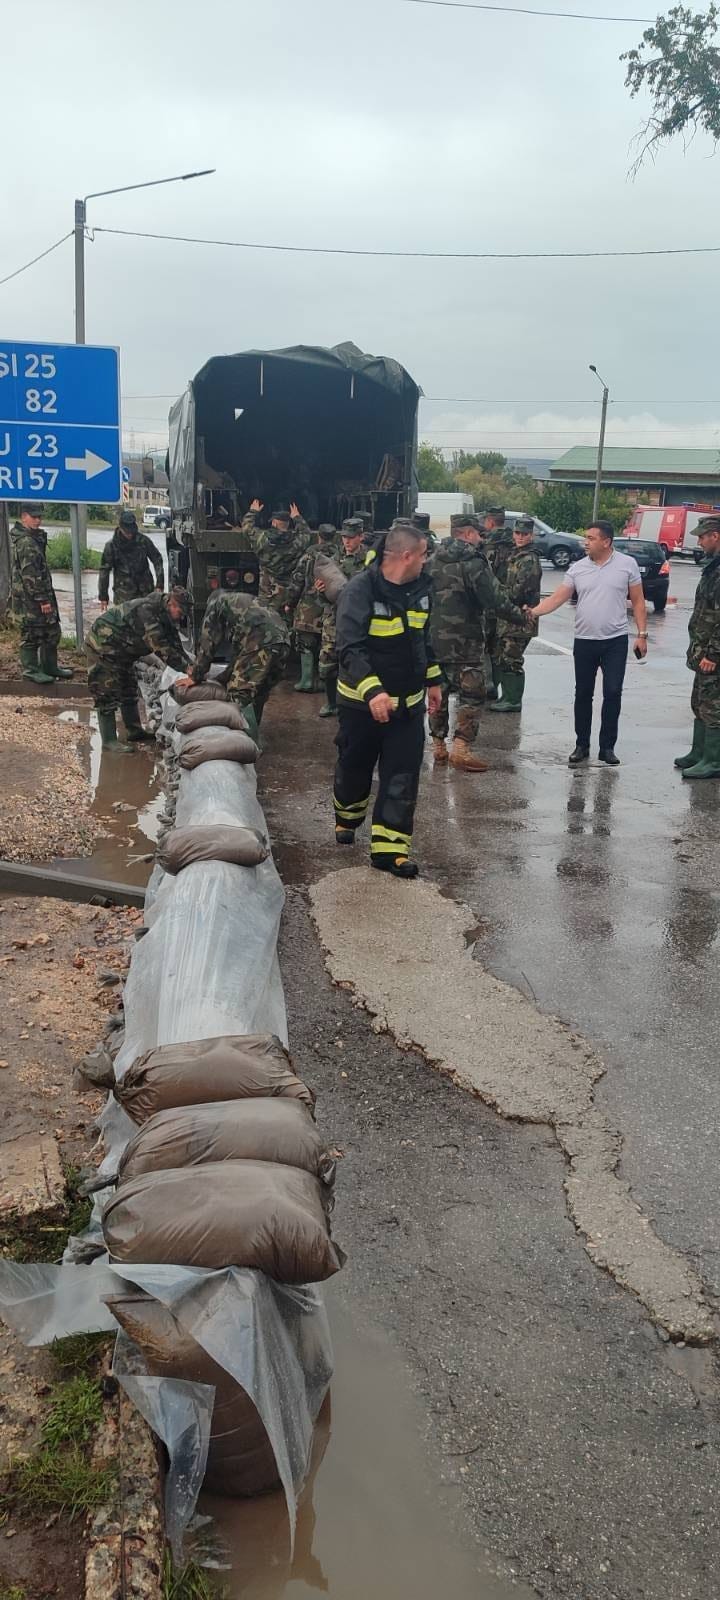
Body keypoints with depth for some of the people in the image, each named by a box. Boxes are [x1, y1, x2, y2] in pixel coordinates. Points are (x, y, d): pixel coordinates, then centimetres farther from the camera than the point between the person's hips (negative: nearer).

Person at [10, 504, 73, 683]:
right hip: (30, 599, -10)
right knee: (32, 634, 0)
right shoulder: (25, 542, -18)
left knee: (52, 631, 15)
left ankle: (50, 667, 25)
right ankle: (30, 670, 9)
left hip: (42, 595, 10)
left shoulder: (34, 538, 15)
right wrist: (42, 599, -21)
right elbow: (30, 574, -22)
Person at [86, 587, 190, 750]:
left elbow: (176, 646, 3)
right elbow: (162, 649, -34)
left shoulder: (164, 616, -1)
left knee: (129, 690, 16)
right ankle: (108, 741, -7)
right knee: (107, 694, -10)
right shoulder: (146, 610, -32)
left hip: (121, 650, 10)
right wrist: (187, 668, -31)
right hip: (102, 646, -10)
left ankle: (135, 731, 27)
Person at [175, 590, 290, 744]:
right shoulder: (247, 600, 41)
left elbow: (207, 642, 14)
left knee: (240, 696, -5)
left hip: (260, 644, -8)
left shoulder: (216, 602, 21)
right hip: (283, 641, 8)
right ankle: (253, 734, 29)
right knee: (259, 695, 21)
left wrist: (195, 676, 18)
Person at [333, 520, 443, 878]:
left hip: (409, 701, 5)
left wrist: (432, 680, 19)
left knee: (402, 776, -2)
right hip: (363, 701, -5)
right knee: (355, 766, 14)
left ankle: (389, 847, 2)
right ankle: (347, 818, 43)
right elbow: (350, 649, -28)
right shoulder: (360, 590, -20)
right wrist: (372, 690, -39)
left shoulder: (420, 587, 2)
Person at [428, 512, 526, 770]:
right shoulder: (473, 563, -13)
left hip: (434, 639, 7)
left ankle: (438, 746, 20)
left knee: (438, 692, 15)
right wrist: (519, 617, -2)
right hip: (465, 642, -7)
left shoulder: (434, 561, 9)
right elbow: (495, 599, -16)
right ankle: (461, 749, -7)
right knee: (472, 695, -1)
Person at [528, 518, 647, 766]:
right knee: (583, 694, 9)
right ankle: (582, 745, 20)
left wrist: (642, 634, -3)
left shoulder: (627, 564, -2)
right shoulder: (577, 568, 2)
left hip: (615, 641, -2)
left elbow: (638, 602, 2)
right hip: (584, 641, 2)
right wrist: (533, 611, -18)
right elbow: (557, 598, -2)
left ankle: (607, 747, 8)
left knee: (612, 693, -2)